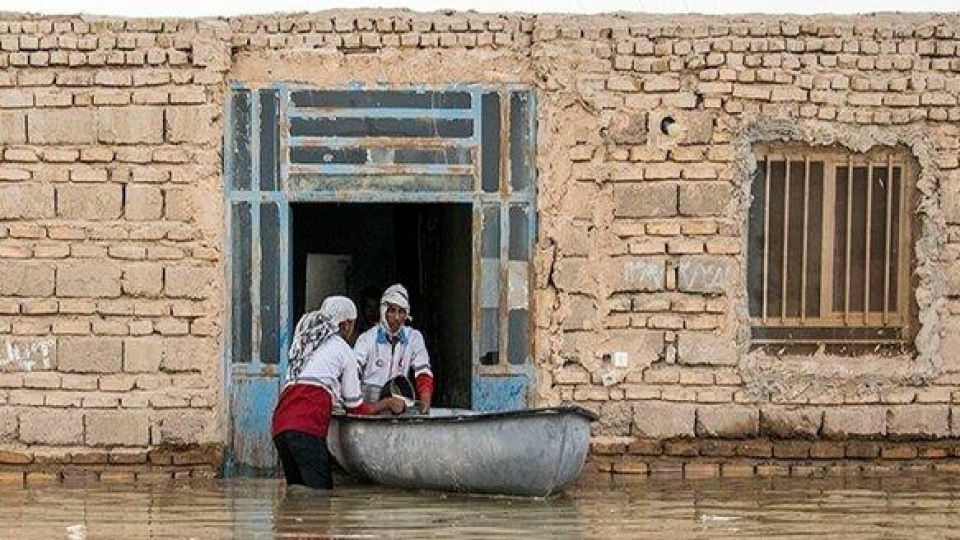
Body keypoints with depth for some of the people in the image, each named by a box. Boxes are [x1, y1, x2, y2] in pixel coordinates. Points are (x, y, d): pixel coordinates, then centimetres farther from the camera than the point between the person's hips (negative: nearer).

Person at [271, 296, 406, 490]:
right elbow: (356, 408, 17)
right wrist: (388, 404, 32)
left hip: (280, 424, 7)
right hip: (307, 426, -7)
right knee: (322, 491, -12)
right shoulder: (343, 350, 11)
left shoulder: (303, 344, 29)